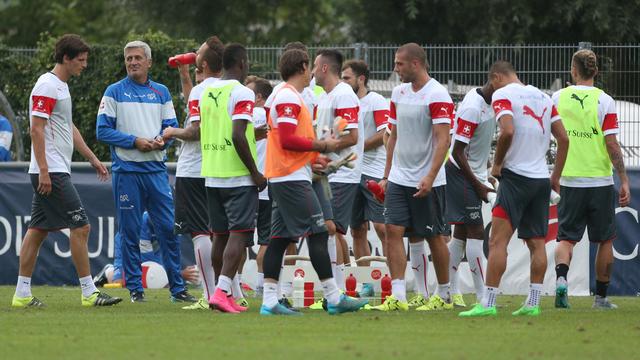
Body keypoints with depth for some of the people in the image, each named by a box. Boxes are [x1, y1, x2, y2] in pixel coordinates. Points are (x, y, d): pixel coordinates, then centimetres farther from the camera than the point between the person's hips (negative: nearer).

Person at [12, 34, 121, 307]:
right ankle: (89, 293, -6)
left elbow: (69, 128, 27)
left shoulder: (61, 87, 18)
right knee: (80, 226, -9)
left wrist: (92, 158, 27)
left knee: (38, 230, 9)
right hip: (51, 172, -10)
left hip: (52, 173, 10)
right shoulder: (47, 86, -13)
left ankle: (22, 294, 10)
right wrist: (44, 170, -22)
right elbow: (37, 130, -18)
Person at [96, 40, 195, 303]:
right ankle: (135, 288, 7)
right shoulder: (115, 92, 3)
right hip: (127, 170, -3)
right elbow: (103, 131, -2)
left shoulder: (161, 92, 13)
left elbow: (172, 126, 13)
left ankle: (177, 288, 4)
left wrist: (162, 140, -9)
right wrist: (135, 141, -12)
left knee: (169, 228, -1)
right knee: (130, 232, 0)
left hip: (156, 170, 3)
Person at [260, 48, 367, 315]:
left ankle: (269, 302, 3)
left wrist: (313, 159, 18)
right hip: (292, 177, -10)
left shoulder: (285, 96, 20)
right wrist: (322, 145, -11)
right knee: (317, 233, -8)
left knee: (281, 237, 6)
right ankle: (334, 298, -8)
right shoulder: (289, 97, -12)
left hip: (280, 179, 10)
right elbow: (287, 140, -20)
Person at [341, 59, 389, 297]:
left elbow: (384, 135, -15)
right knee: (357, 230, 7)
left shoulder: (376, 102, -6)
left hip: (374, 173, -8)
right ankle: (366, 284, 13)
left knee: (381, 226, -10)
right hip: (353, 173, 8)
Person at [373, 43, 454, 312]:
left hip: (427, 182, -6)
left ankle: (444, 296, 16)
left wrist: (430, 177, -26)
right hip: (399, 178, 6)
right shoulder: (399, 92, 11)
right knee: (394, 231, -6)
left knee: (434, 237, 3)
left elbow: (443, 140, -18)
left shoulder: (437, 95, -12)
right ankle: (398, 297, -9)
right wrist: (386, 175, 14)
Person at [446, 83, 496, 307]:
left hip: (474, 173, 9)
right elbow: (458, 152, -21)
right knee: (476, 232, -9)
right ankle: (482, 296, -9)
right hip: (462, 174, -9)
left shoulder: (487, 102, 6)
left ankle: (451, 290, 15)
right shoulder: (472, 108, -23)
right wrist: (478, 186, -17)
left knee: (462, 233, 11)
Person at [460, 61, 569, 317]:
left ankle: (488, 303, -12)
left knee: (497, 241, -7)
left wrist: (497, 164, -8)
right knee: (537, 243, 9)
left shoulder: (502, 95, -5)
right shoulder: (542, 96, 15)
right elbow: (563, 139, 13)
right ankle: (533, 303, 7)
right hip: (542, 178, 7)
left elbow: (508, 131, -22)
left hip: (516, 175, -7)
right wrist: (556, 177, 19)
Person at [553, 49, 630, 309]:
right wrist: (624, 180, -6)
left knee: (566, 238, 5)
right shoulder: (604, 101, -7)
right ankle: (601, 296, 14)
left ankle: (561, 278, -22)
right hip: (600, 181, -2)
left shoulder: (559, 98, 1)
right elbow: (612, 144, -10)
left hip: (569, 181, 2)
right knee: (605, 240, 11)